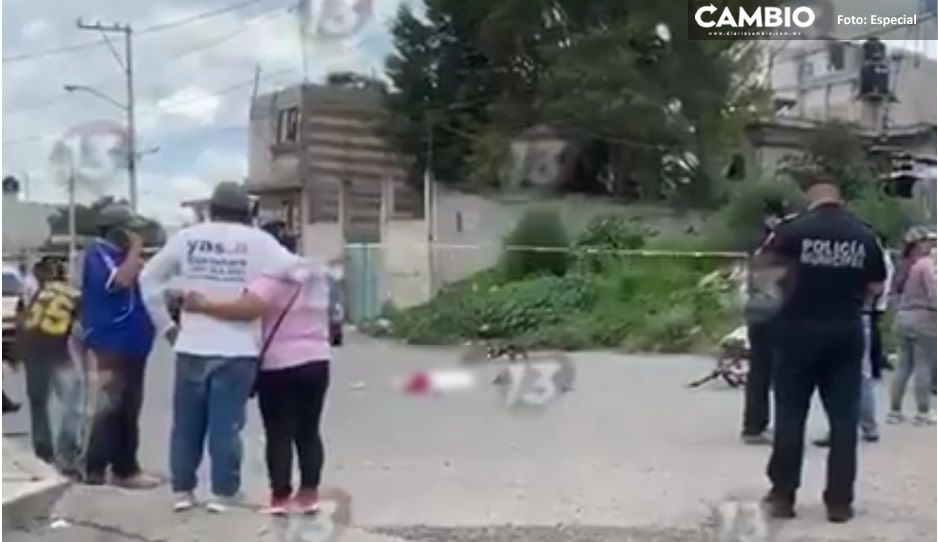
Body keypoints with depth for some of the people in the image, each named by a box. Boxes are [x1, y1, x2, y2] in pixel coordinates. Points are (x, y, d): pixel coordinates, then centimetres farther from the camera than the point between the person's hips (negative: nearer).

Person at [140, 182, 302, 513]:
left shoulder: (187, 237, 6)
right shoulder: (258, 241, -1)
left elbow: (149, 278, 12)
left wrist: (165, 325, 16)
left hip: (192, 347, 2)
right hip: (237, 350, -2)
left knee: (187, 423, 14)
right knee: (226, 424, 5)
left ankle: (182, 490, 21)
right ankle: (223, 492, 12)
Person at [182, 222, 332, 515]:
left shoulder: (272, 278, -15)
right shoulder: (316, 274, 11)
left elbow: (248, 308, -29)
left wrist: (203, 305, -24)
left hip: (280, 366, -7)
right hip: (317, 362, 7)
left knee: (279, 434, 3)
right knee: (309, 431, 13)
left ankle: (280, 496, 6)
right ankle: (309, 493, 14)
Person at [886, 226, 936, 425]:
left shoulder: (905, 265, 12)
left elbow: (899, 291, 10)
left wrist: (900, 312, 13)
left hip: (903, 317, 8)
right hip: (922, 317, -8)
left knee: (903, 365, 11)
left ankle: (894, 410, 12)